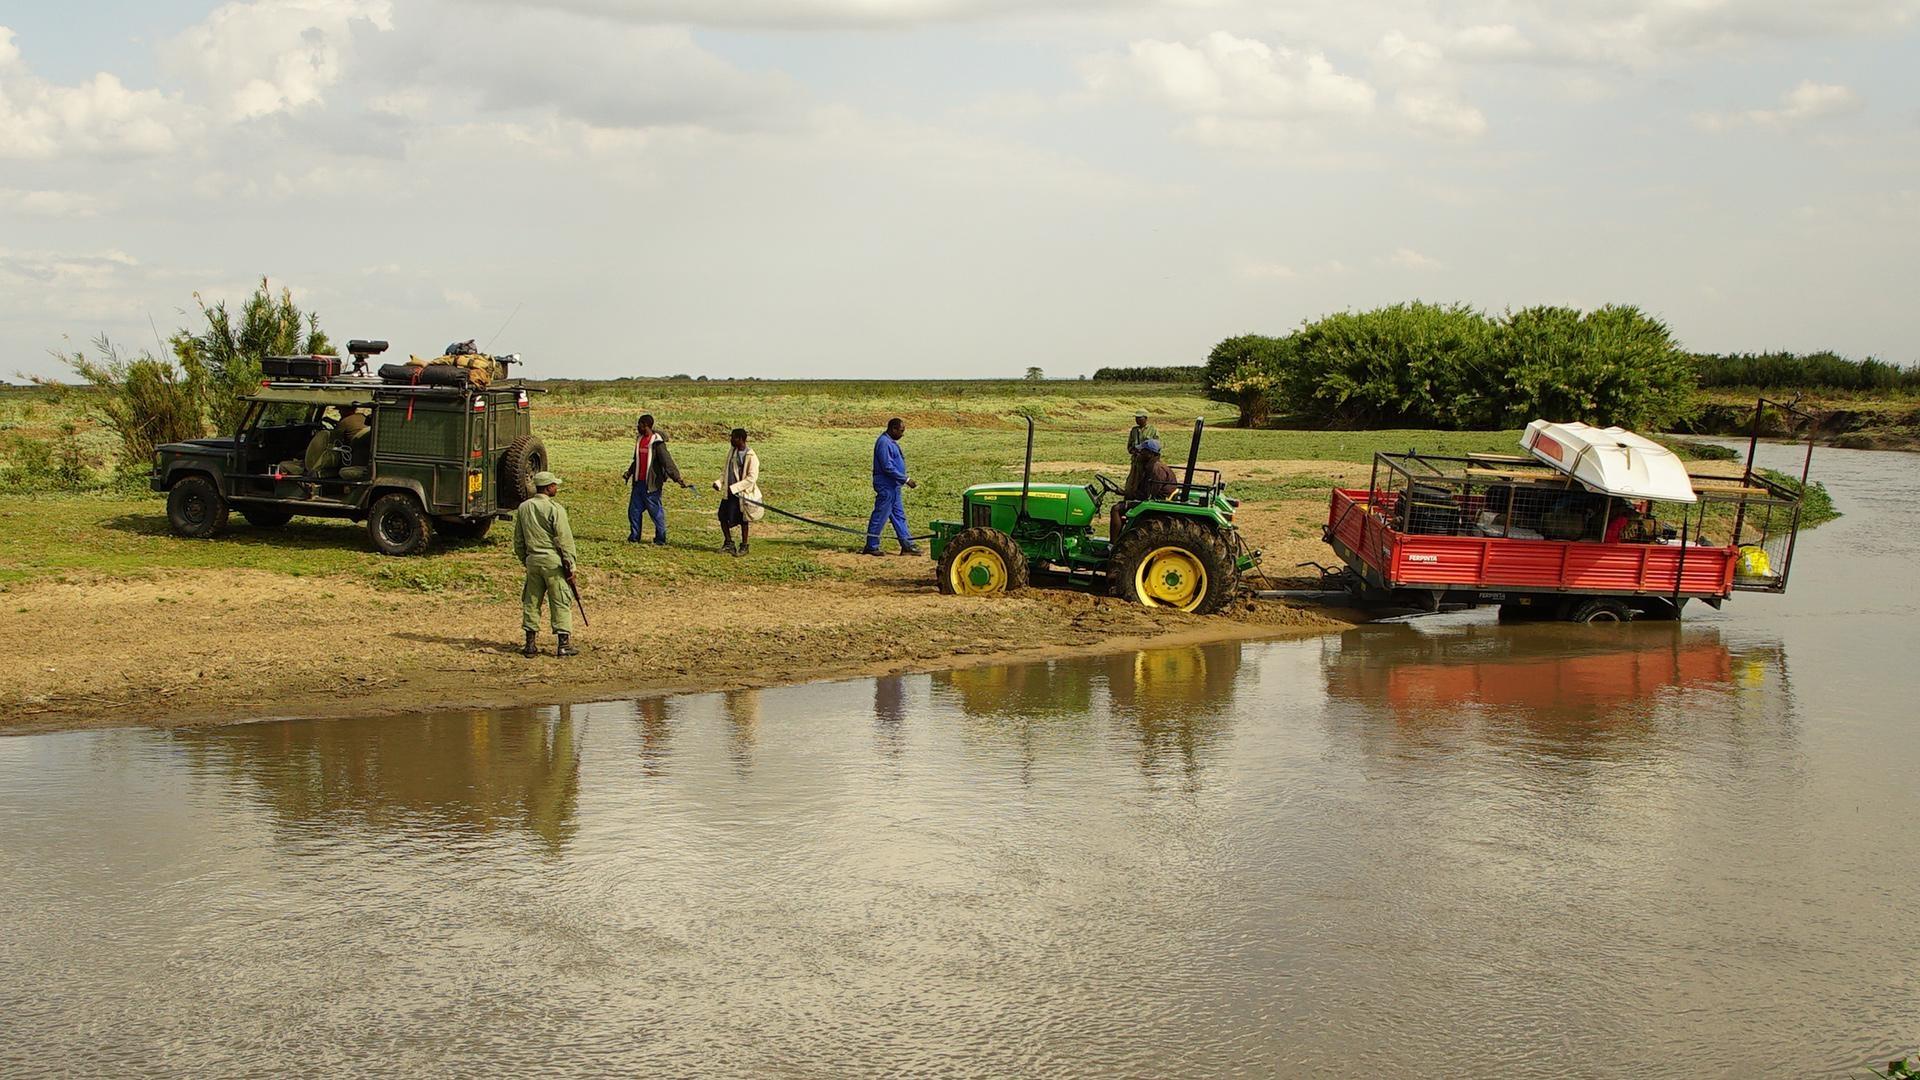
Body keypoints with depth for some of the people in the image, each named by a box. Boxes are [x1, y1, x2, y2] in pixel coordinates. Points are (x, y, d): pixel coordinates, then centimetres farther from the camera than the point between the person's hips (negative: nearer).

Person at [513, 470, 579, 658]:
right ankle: (564, 644, 2)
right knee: (561, 601, 2)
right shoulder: (555, 509, -12)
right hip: (553, 560, -6)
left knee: (531, 601, 12)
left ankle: (531, 644, 13)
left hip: (532, 560, 6)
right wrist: (570, 564, -6)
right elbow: (564, 539, -12)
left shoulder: (523, 508, 7)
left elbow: (518, 539, 13)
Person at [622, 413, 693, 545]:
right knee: (634, 510, 10)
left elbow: (667, 461, -20)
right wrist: (629, 472, 25)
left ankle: (661, 539, 9)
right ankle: (634, 537, 22)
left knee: (656, 512, -1)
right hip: (638, 483, 8)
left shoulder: (657, 443, -14)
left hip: (651, 484, -8)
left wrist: (678, 478, -27)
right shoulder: (639, 439, 11)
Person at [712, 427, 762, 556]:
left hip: (742, 494, -7)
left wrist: (734, 488, -23)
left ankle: (744, 546, 19)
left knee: (742, 521, 4)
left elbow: (752, 478, -20)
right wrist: (719, 483, 1)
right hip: (729, 492, 7)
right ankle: (729, 542, 23)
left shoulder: (751, 457, -15)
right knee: (723, 516, 6)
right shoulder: (732, 452, 8)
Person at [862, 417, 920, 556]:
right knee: (880, 516, -3)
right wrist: (906, 479, -19)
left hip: (894, 486, 11)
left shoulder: (891, 442, 13)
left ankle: (907, 545, 15)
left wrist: (903, 479, 16)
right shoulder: (884, 443, -19)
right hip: (886, 486, -11)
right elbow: (888, 467, -23)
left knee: (899, 515, 12)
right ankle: (871, 546, 5)